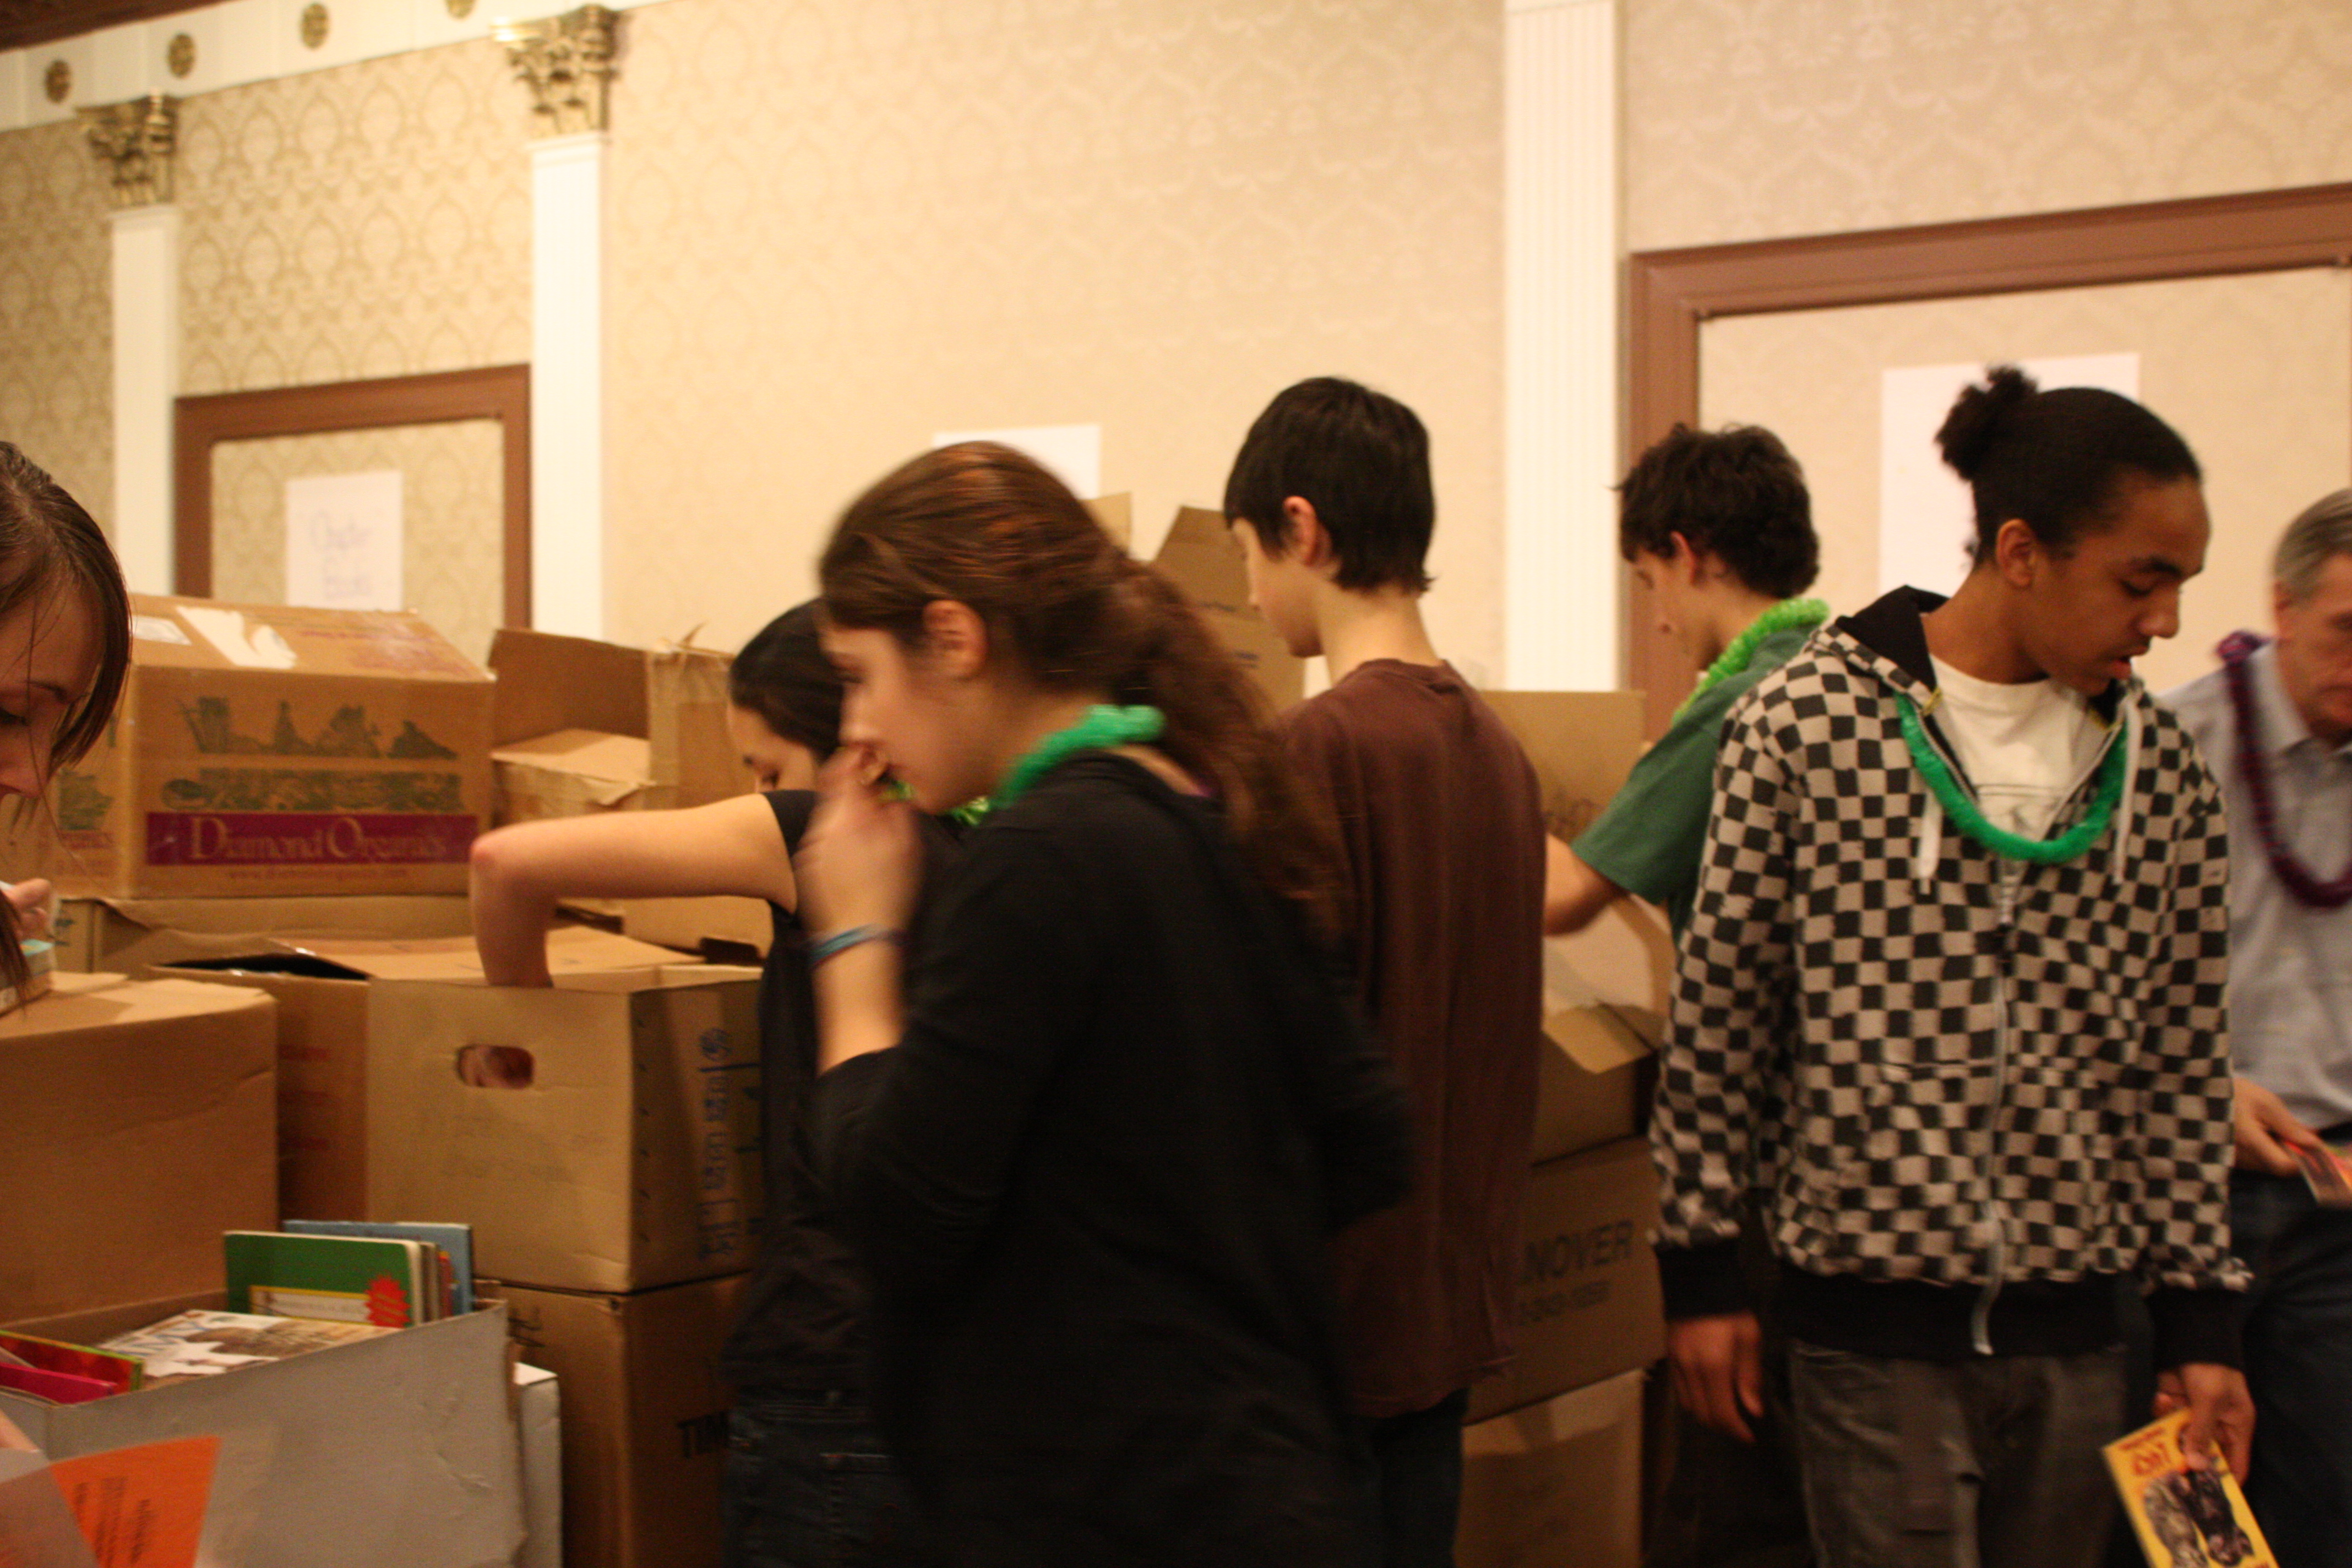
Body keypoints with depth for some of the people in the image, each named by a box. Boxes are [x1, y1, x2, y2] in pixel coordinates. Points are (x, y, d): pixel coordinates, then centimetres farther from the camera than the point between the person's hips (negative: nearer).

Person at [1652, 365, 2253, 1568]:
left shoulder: (2162, 770, 4)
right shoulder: (1807, 724, -8)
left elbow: (2184, 1064, 9)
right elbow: (1716, 1018, -3)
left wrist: (2200, 1316, 7)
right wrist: (1697, 1267, 0)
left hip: (2074, 1331, 4)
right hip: (1873, 1325, -4)